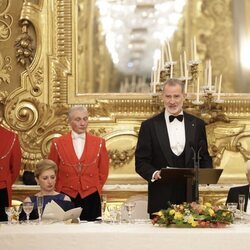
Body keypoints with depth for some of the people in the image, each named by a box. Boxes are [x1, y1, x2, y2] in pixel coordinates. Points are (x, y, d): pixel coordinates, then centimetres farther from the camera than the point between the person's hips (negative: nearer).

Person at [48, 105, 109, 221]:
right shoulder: (58, 143, 5)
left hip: (91, 197, 1)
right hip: (66, 197, -1)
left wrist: (95, 188, 8)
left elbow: (103, 172, 14)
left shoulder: (99, 142, 7)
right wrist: (59, 190, 8)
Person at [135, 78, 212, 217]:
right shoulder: (149, 126, 2)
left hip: (190, 197, 2)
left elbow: (205, 157, 13)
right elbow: (141, 161, 1)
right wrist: (154, 173, -18)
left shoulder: (197, 124, 9)